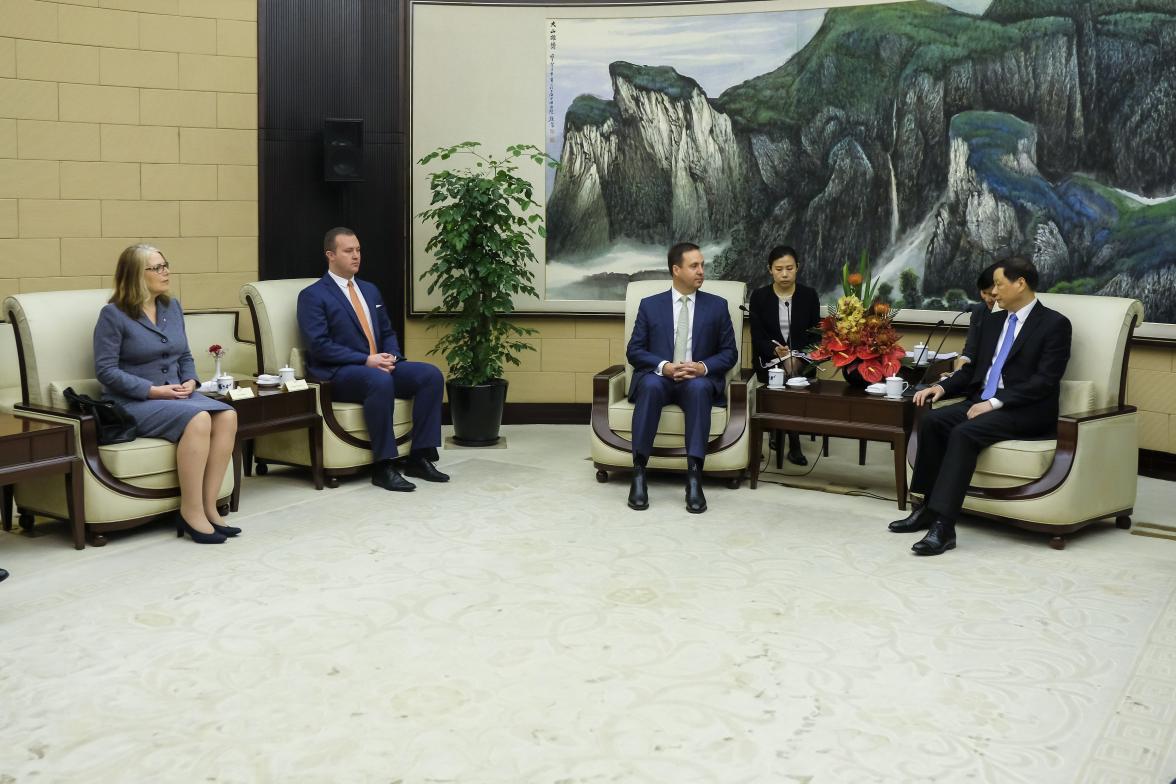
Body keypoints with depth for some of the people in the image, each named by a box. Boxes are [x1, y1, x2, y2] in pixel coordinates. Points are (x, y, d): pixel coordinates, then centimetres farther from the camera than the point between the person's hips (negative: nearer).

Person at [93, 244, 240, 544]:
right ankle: (191, 512, -25)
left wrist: (190, 382, -2)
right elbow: (106, 370, -11)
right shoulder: (113, 314, -6)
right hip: (133, 402, -6)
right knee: (197, 419, -33)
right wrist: (154, 390, -18)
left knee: (227, 416, -23)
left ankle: (208, 507, -21)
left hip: (176, 395, 6)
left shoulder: (172, 307, 14)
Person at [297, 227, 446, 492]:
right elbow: (318, 344, -13)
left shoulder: (370, 290, 20)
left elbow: (387, 333, 22)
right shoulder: (312, 296, -2)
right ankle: (384, 467, -31)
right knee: (380, 381, -39)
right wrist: (366, 360, -20)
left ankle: (419, 458, -14)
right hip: (337, 374, -7)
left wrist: (391, 356, -3)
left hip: (378, 366, 7)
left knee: (431, 375, -16)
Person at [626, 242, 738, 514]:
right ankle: (639, 473, -37)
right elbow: (634, 351, 3)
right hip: (658, 377, 0)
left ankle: (694, 476, -42)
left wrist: (704, 367, -14)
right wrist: (663, 367, -16)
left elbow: (729, 352, 7)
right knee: (651, 385, -36)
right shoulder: (650, 305, 9)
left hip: (699, 381, 0)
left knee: (699, 387, -37)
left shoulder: (717, 305, 11)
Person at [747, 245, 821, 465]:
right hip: (770, 358, -1)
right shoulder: (759, 296, 1)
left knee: (796, 375, -31)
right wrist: (777, 352, -26)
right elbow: (757, 337, -5)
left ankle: (785, 437, -16)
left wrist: (798, 358, -17)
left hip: (802, 358, 1)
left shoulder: (809, 295, 4)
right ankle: (793, 444, -20)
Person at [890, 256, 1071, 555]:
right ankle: (929, 507, -12)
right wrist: (942, 386, 3)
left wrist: (995, 403, -22)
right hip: (983, 401, 7)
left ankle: (943, 525, -35)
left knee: (964, 433, -32)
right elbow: (974, 369, 22)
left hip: (1027, 411, -7)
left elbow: (1045, 381, -15)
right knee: (931, 421, -19)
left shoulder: (1054, 324, -5)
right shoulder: (993, 321, 17)